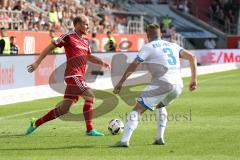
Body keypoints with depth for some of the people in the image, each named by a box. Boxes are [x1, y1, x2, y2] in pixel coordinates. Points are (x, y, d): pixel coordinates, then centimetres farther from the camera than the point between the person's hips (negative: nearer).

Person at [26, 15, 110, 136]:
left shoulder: (85, 41, 18)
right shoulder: (68, 37, -5)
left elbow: (89, 57, 33)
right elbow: (50, 47, -1)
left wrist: (101, 62, 15)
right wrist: (37, 63, -4)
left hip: (79, 77, 9)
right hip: (73, 75, -9)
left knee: (64, 109, 9)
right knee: (90, 96, -18)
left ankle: (36, 123, 18)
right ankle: (90, 130, -16)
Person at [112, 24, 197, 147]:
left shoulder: (148, 47, 6)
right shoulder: (172, 46, 22)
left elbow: (133, 65, -1)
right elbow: (191, 57, 16)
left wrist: (120, 83, 0)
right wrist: (194, 79, 15)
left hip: (162, 83, -6)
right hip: (178, 85, 6)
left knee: (138, 109, -4)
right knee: (160, 106, 34)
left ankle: (124, 140, -19)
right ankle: (159, 138, 26)